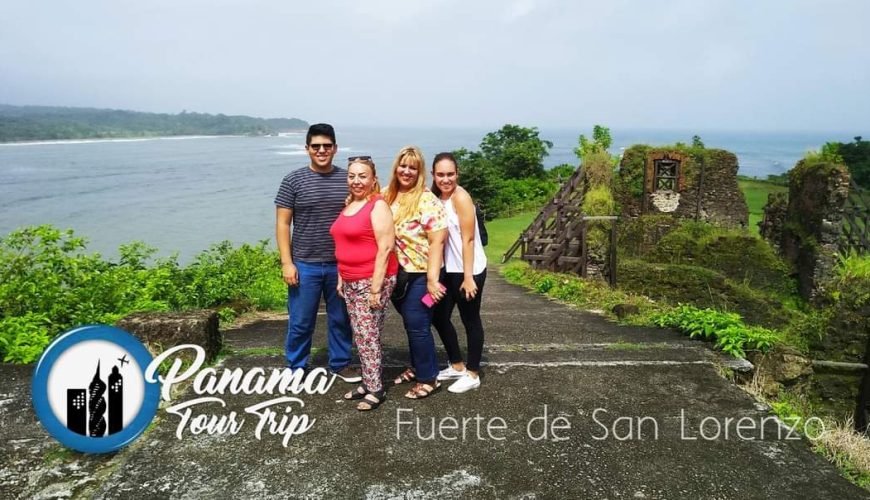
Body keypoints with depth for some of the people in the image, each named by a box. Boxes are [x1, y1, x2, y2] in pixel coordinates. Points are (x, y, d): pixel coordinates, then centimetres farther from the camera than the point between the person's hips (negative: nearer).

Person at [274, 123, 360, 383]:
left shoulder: (347, 179, 3)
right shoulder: (293, 180, -3)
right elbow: (282, 223, -3)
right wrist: (287, 263, -9)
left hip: (341, 265, 2)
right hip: (305, 265, -2)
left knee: (341, 319, 14)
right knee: (301, 321, 8)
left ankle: (340, 364, 31)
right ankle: (297, 369, 26)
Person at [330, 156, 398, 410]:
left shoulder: (378, 206, -12)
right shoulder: (348, 205, 13)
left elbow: (385, 248, -18)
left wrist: (376, 287, -20)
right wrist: (341, 278, 14)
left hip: (372, 281, -8)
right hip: (351, 282, 8)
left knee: (368, 336, -3)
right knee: (360, 336, 13)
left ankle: (376, 389, 9)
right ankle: (367, 383, 24)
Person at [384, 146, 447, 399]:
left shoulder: (426, 200, -16)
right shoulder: (388, 196, 4)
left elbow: (437, 240, -19)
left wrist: (432, 279, -21)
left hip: (419, 274, -6)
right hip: (397, 273, 6)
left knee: (417, 326, 1)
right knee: (411, 324, 19)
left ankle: (428, 378, 18)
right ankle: (417, 367, 37)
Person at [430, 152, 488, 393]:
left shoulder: (461, 197, -15)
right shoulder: (437, 197, 7)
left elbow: (468, 239, -18)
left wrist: (468, 277, -19)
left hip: (469, 270, -8)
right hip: (449, 270, 8)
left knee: (470, 320, 4)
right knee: (439, 317, 14)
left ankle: (473, 375, 20)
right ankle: (457, 366, 32)